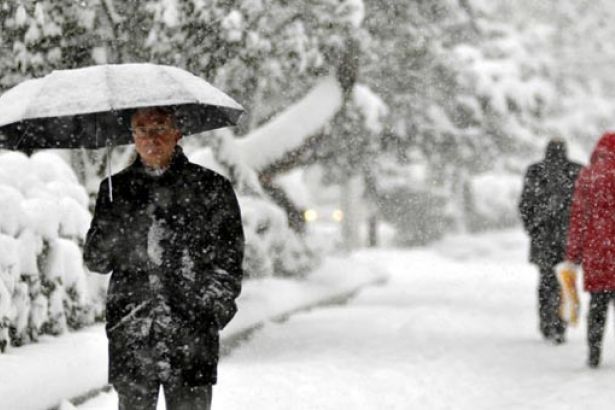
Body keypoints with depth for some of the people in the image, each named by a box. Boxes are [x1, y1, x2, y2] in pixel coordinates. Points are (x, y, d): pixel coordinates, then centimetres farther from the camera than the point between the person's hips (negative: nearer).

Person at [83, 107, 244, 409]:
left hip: (192, 336, -2)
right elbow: (94, 259, 9)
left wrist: (213, 310, -6)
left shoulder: (211, 188, 6)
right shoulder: (116, 189, 12)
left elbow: (228, 262, 6)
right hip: (130, 337, 2)